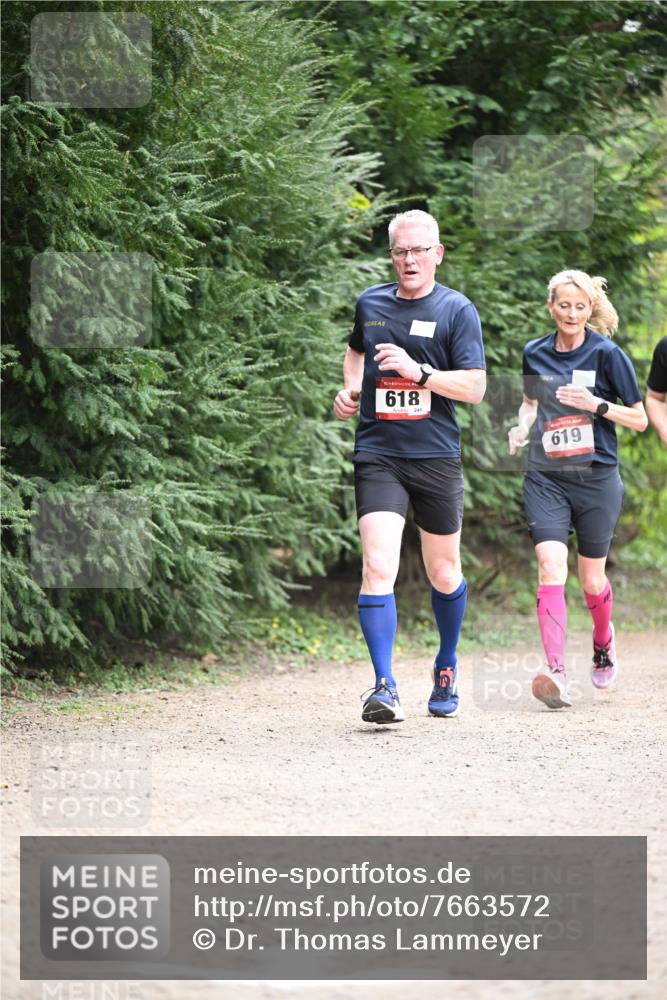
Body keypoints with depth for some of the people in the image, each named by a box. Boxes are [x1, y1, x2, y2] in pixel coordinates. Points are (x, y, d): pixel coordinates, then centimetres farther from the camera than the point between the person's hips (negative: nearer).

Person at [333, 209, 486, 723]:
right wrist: (350, 390, 14)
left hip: (437, 458, -1)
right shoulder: (369, 303, 9)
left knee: (444, 574, 11)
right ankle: (384, 686, -18)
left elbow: (475, 388, -9)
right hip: (378, 455, 1)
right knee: (378, 567, -17)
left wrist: (418, 371, -20)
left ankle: (447, 666, 37)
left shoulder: (457, 310, -2)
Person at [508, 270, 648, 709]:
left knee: (592, 580, 9)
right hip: (546, 479, 2)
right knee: (551, 568, -17)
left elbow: (640, 419, -1)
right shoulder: (535, 354, 6)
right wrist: (523, 426, 4)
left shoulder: (607, 354, -4)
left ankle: (603, 641, 42)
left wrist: (596, 405, -16)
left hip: (596, 478, -2)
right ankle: (557, 674, -25)